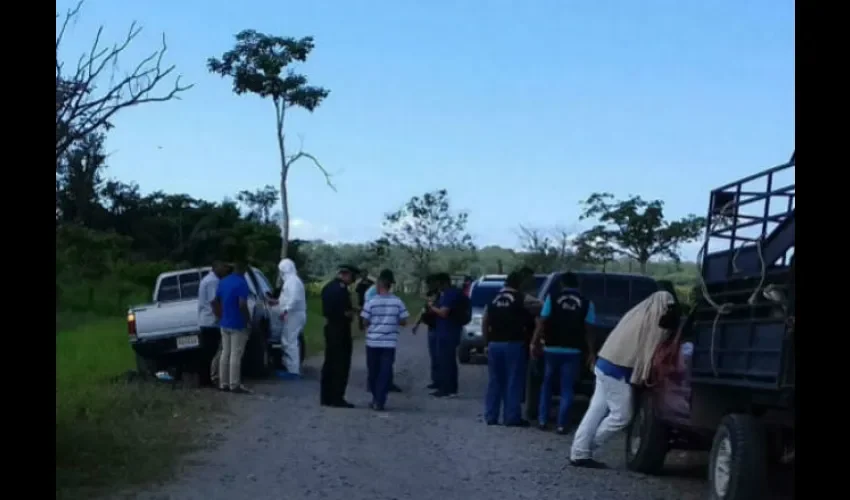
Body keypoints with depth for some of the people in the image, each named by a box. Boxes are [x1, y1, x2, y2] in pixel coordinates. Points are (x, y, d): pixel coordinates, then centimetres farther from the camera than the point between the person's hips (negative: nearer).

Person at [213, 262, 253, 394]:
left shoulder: (222, 282, 9)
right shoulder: (242, 283, -15)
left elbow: (216, 302, 13)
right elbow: (242, 305, -23)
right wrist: (249, 321, -12)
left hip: (225, 324, 8)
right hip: (237, 325, -8)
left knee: (225, 354, 12)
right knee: (235, 356, -5)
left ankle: (223, 383, 15)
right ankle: (234, 385, -3)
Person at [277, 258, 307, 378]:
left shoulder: (293, 280, -16)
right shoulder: (290, 280, 18)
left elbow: (295, 298, -28)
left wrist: (285, 310, -28)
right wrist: (277, 301, 34)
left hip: (294, 315, -11)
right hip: (292, 315, 11)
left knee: (290, 342, -11)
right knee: (287, 341, 15)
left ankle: (294, 370, -10)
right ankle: (289, 367, 21)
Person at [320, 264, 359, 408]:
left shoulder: (327, 287, 12)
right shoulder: (342, 289, -18)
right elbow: (345, 311, -24)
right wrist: (350, 313, -4)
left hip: (329, 327, 9)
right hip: (340, 329, -9)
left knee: (329, 363, 13)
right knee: (341, 364, -3)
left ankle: (326, 397, 17)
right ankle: (337, 398, -2)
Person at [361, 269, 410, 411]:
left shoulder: (371, 302, -7)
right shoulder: (398, 302, -4)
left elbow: (365, 322, -4)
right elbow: (403, 321, 0)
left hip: (373, 342, 0)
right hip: (389, 342, 0)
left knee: (373, 372, 13)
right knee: (385, 372, 1)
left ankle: (376, 399, 19)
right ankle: (379, 401, -4)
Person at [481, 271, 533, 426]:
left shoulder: (494, 299, 10)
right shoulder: (520, 299, -4)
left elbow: (484, 322, 12)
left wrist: (487, 340, 18)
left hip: (494, 344, 5)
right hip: (513, 344, -5)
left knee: (495, 381, 11)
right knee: (514, 382, -1)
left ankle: (490, 416, 11)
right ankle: (512, 417, -1)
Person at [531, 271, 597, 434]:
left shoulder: (552, 298, 0)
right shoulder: (586, 303, 1)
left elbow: (542, 323, -5)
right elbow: (588, 330, -2)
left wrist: (534, 343, 1)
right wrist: (591, 352, 3)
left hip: (552, 349, 0)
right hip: (573, 351, 0)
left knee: (547, 384, 16)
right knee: (566, 389, 6)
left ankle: (542, 420, 13)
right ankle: (561, 424, 0)